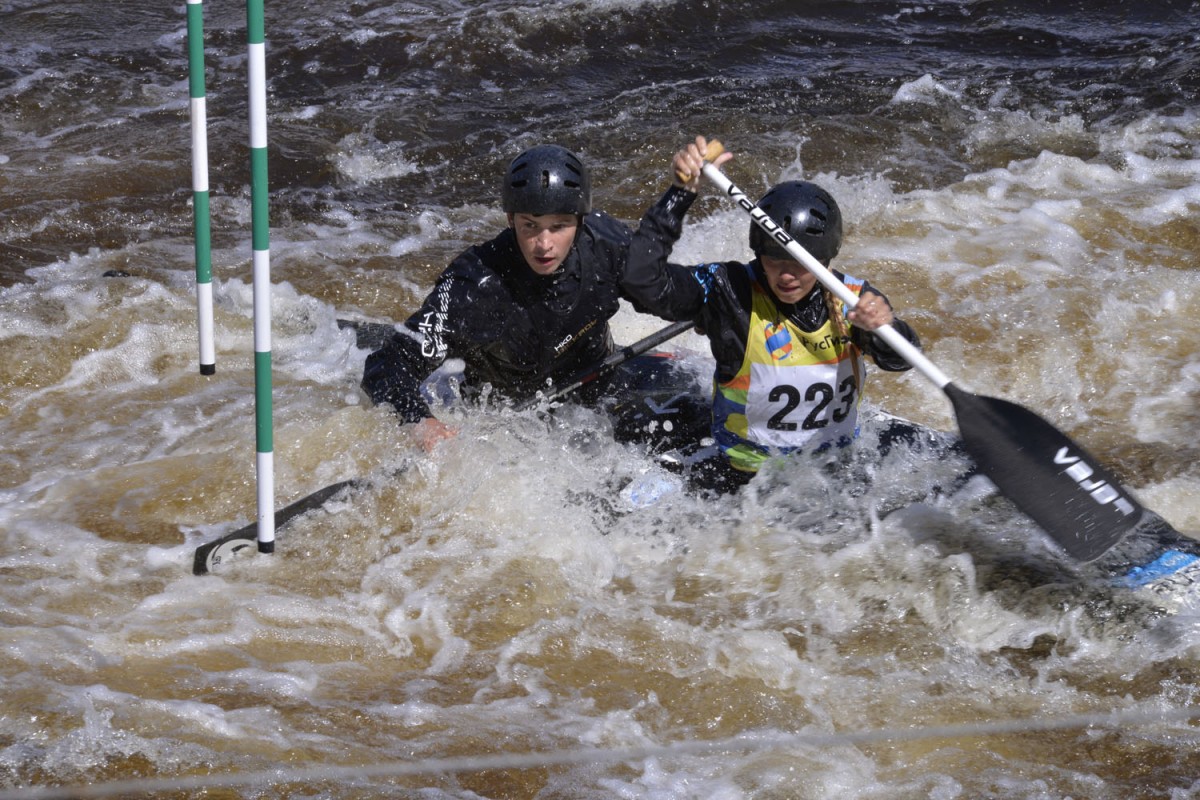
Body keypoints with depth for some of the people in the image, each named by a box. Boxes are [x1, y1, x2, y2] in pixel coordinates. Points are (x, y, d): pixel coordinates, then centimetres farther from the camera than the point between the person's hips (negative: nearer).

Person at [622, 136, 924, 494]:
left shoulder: (853, 299, -5)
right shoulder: (731, 292, -13)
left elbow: (901, 359, -20)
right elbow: (644, 281, -24)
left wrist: (884, 327, -43)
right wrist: (681, 193, -28)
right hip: (745, 474, -4)